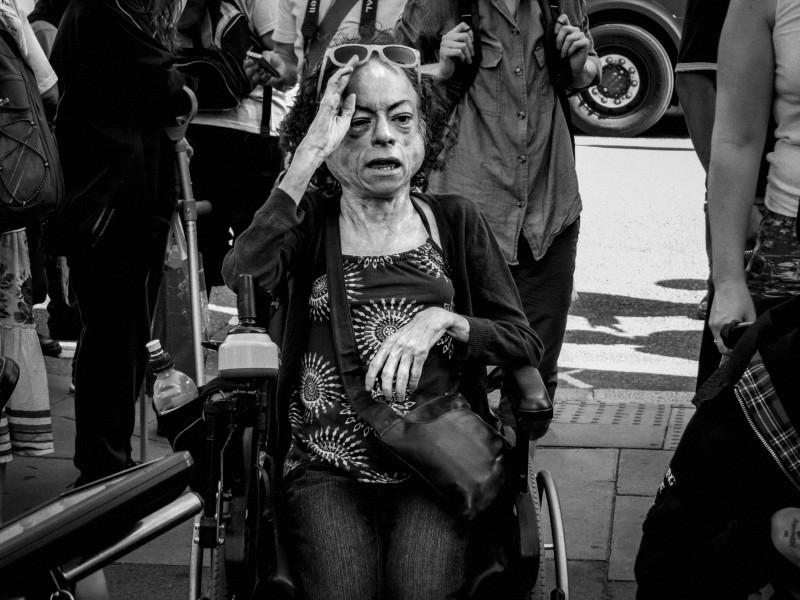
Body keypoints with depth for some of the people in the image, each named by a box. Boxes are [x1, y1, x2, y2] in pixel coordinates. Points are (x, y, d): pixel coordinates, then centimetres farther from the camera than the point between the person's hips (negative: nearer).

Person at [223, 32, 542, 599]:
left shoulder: (455, 220, 10)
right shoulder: (310, 222, 6)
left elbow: (526, 344, 7)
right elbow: (241, 284, -17)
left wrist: (443, 321, -12)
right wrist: (307, 159, -16)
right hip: (327, 466, -1)